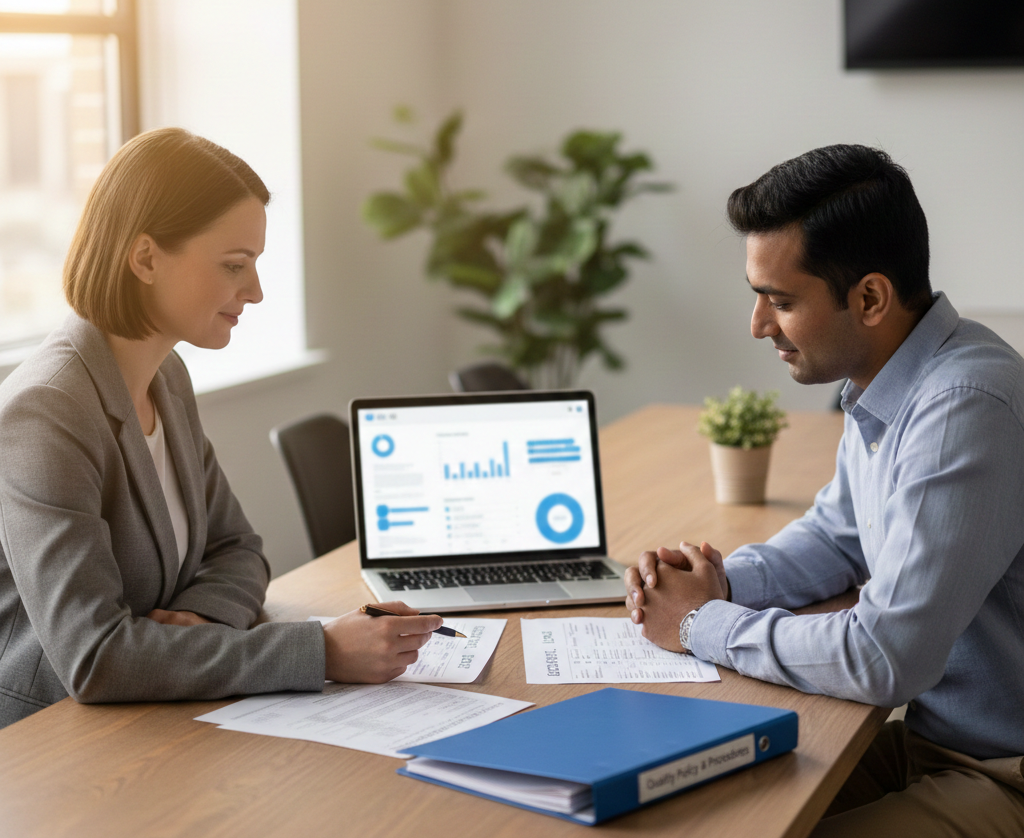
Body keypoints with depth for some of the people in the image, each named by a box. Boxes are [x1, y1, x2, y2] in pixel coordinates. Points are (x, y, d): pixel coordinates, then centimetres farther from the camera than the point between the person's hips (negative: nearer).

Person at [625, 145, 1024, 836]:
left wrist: (704, 625, -14)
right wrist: (723, 582, 1)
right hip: (929, 735, 8)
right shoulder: (882, 386, 4)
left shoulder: (967, 411, -26)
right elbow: (836, 536, 21)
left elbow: (882, 659, -28)